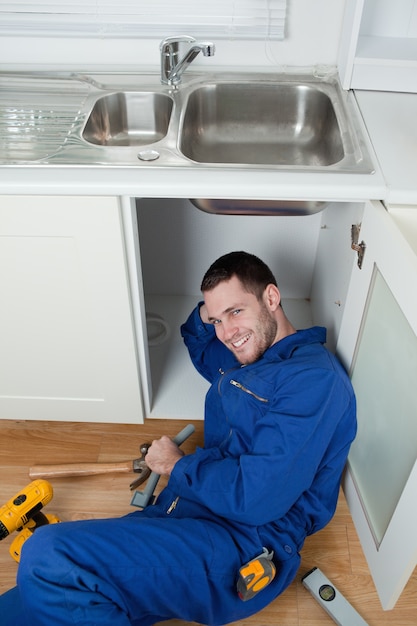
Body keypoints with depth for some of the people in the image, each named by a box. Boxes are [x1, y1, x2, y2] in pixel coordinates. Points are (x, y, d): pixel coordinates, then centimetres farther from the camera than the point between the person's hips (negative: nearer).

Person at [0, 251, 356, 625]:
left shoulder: (313, 377, -14)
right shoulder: (246, 357, 15)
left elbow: (257, 498, -22)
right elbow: (198, 346, 38)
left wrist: (178, 464, -4)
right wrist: (207, 315, 14)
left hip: (245, 543, -8)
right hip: (184, 510, 9)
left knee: (49, 558, -25)